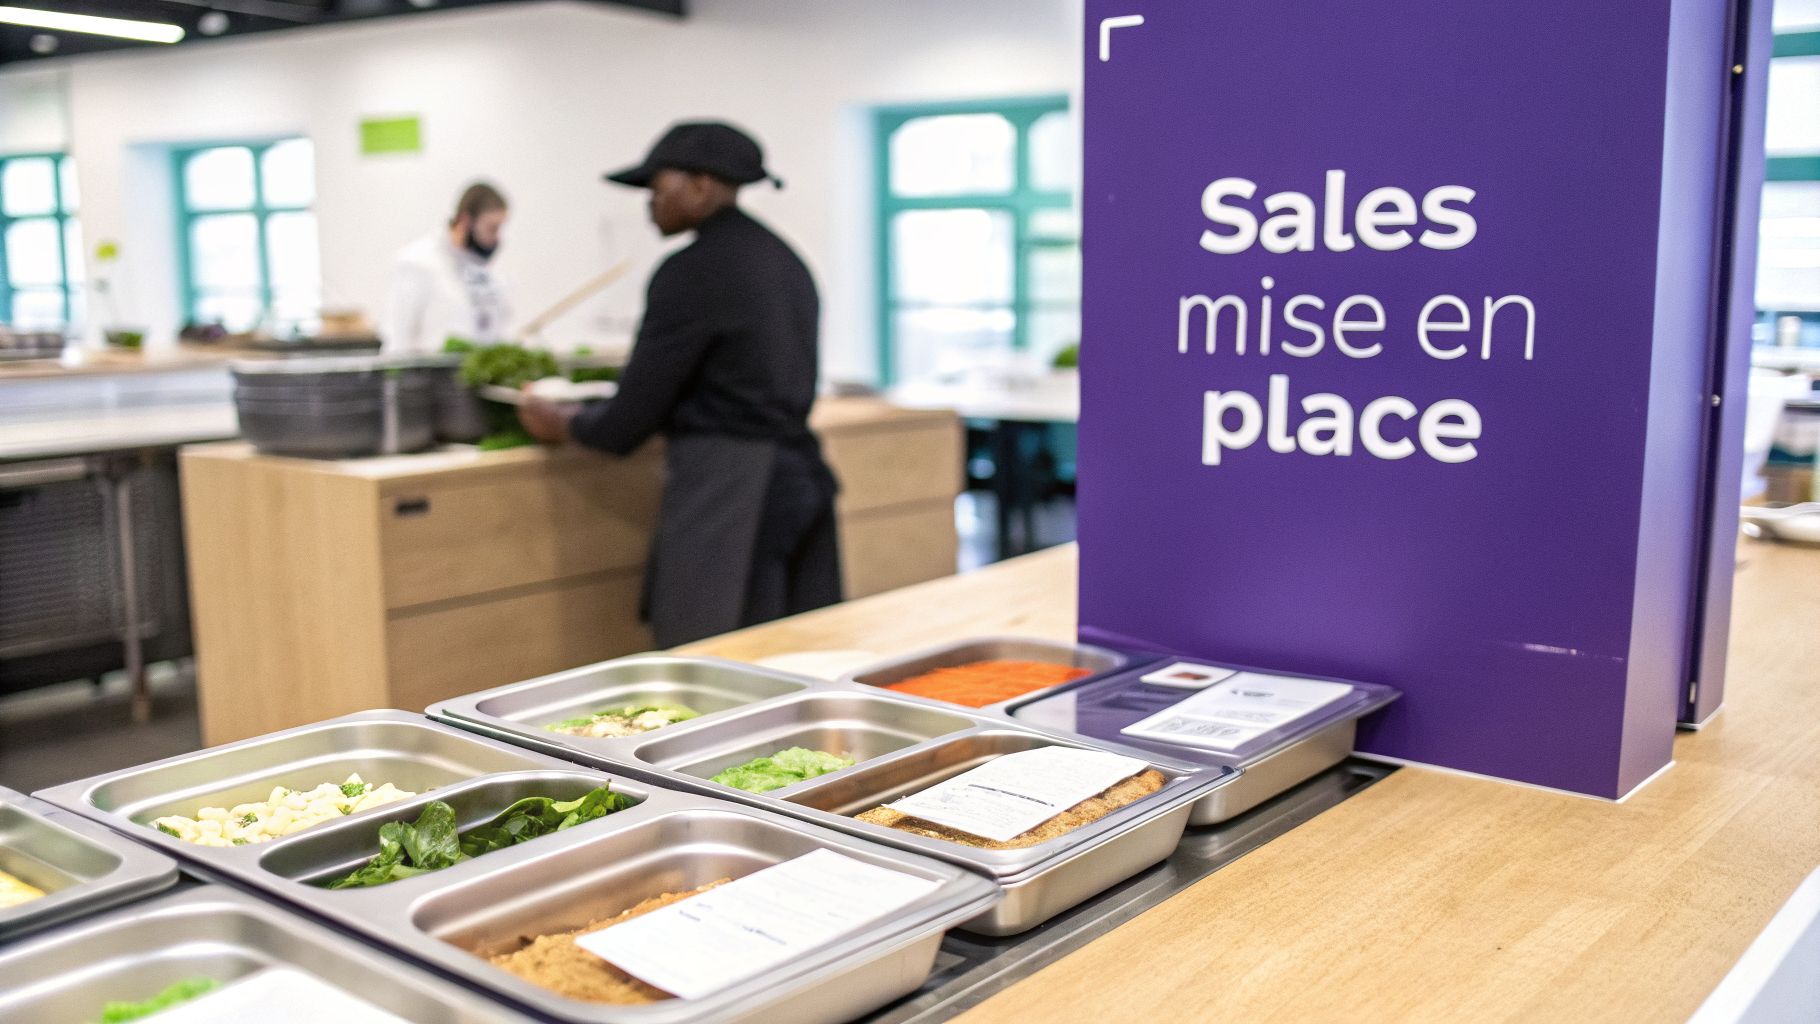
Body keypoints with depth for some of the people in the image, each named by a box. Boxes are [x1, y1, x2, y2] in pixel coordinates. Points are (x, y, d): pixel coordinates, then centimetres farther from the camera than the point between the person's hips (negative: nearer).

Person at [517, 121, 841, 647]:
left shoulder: (692, 270, -11)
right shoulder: (784, 259, 14)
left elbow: (633, 415, -9)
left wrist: (564, 424, 11)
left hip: (728, 488, -9)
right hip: (801, 473, 9)